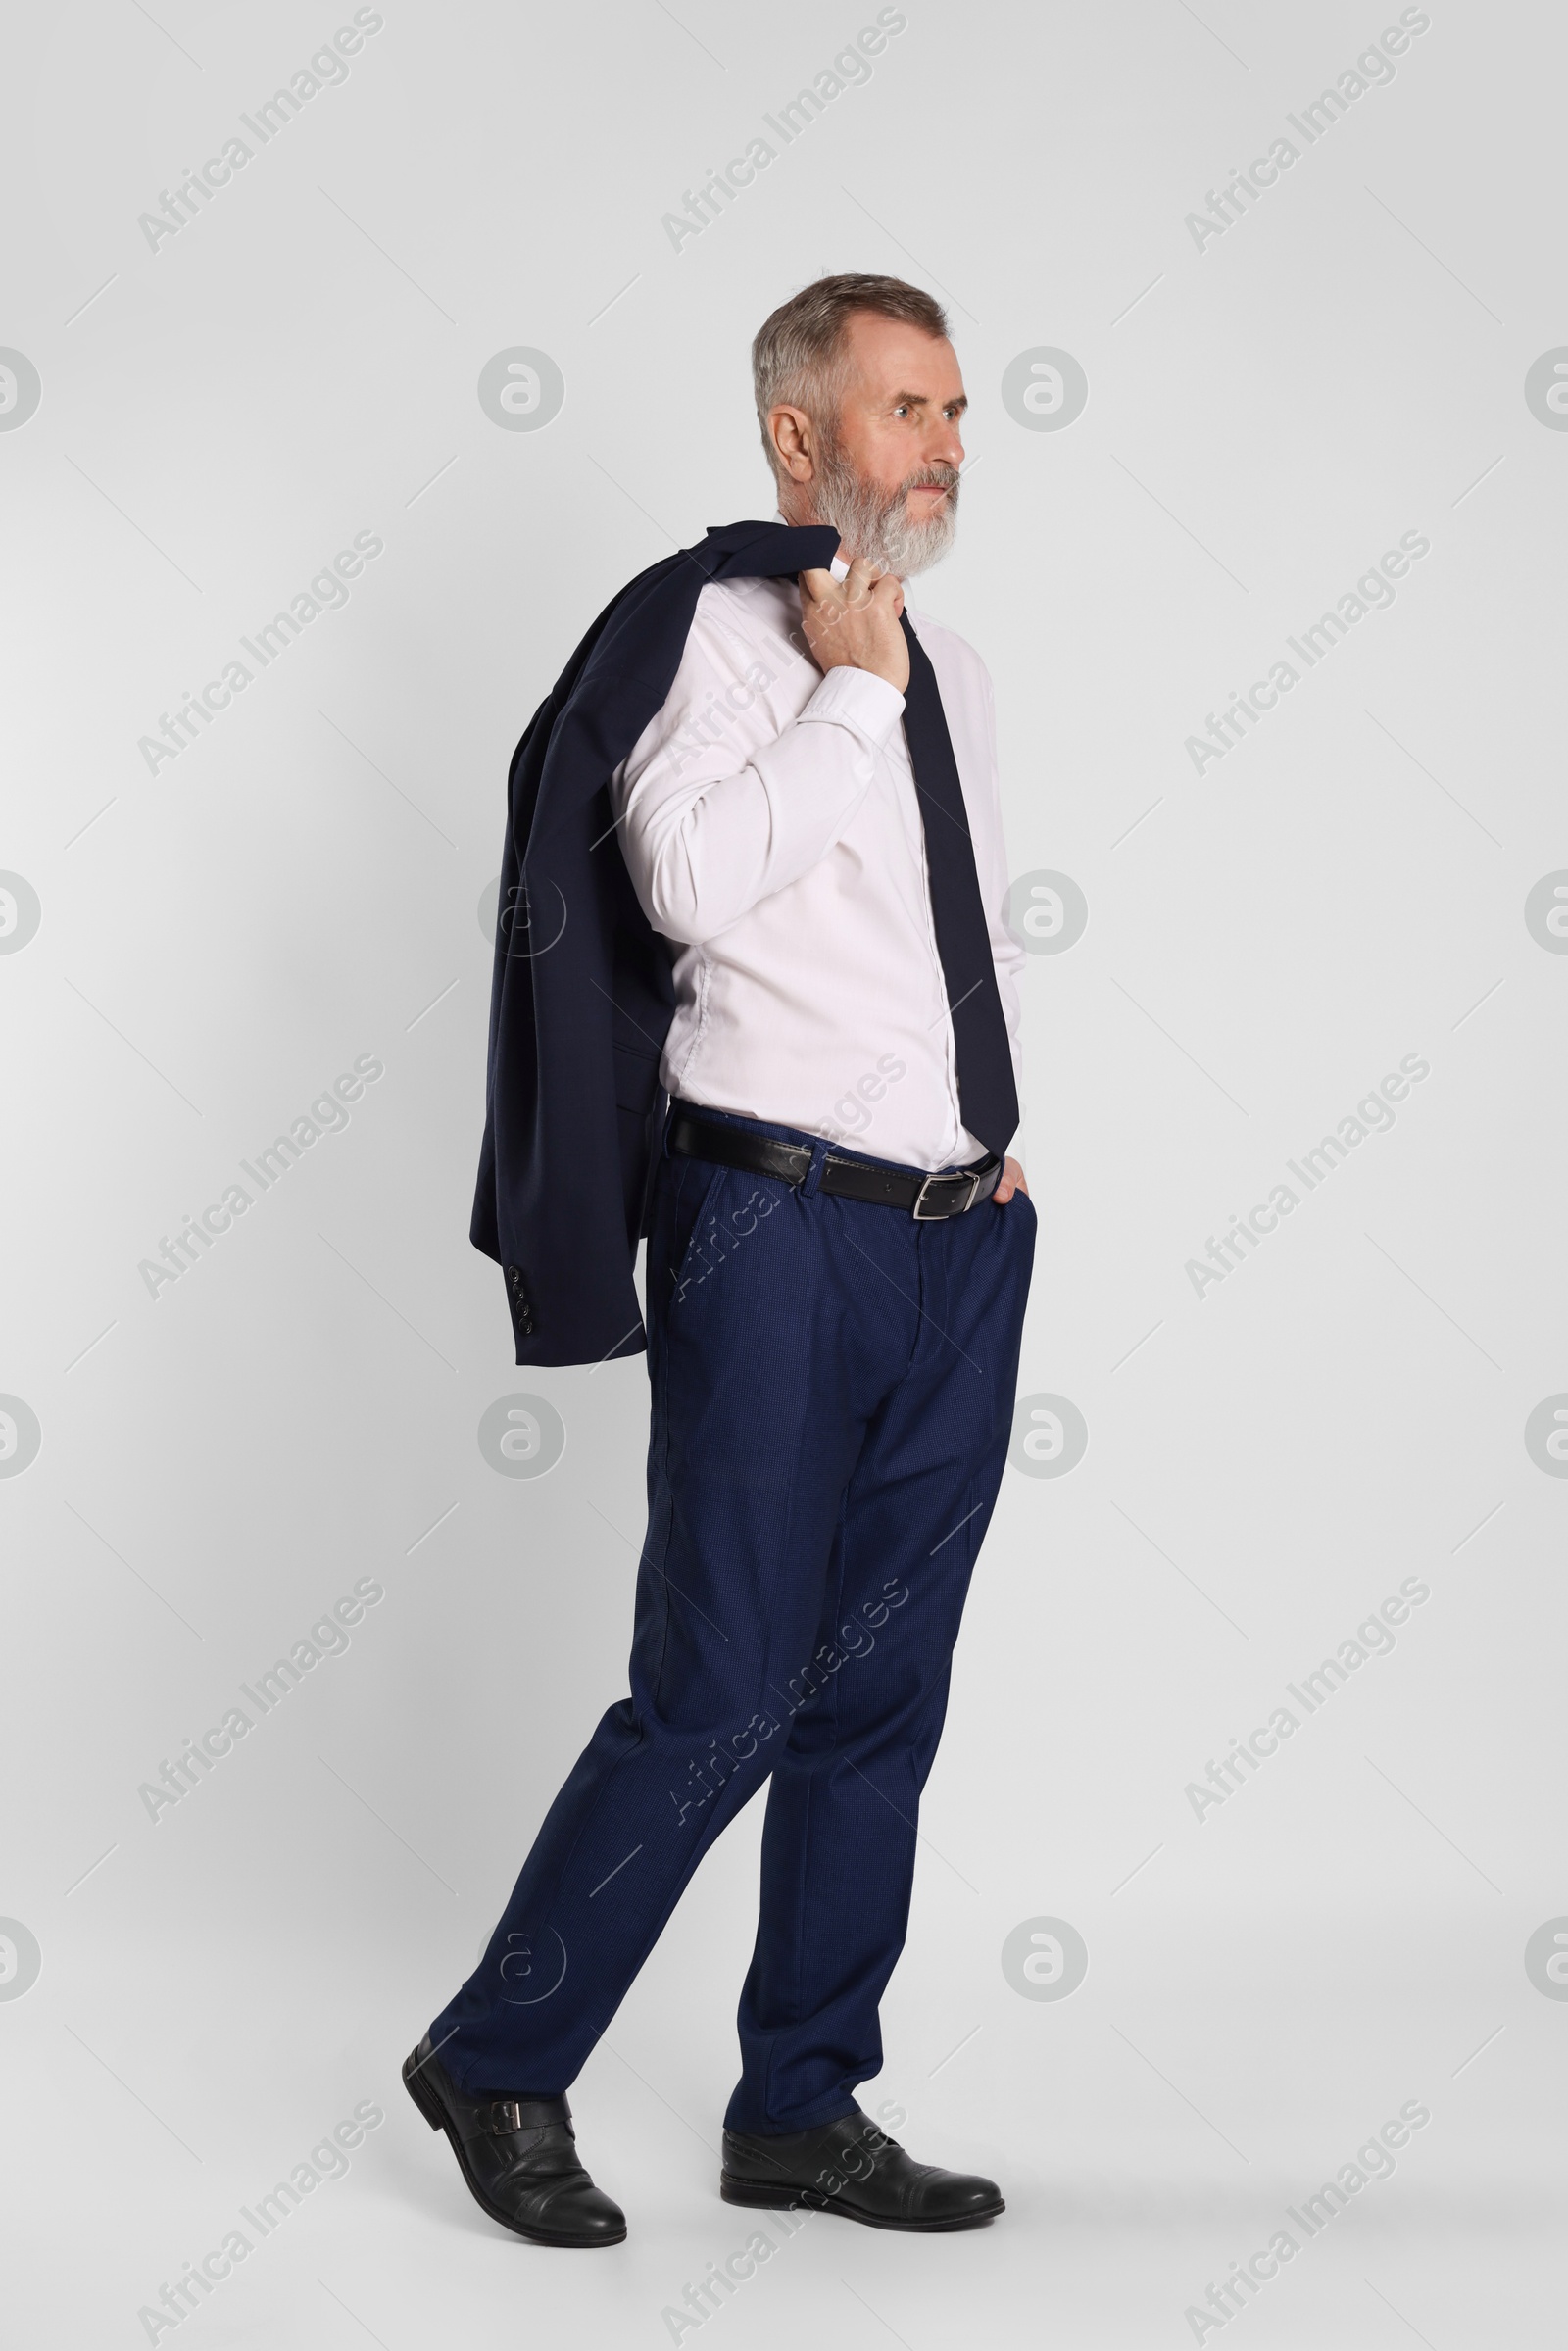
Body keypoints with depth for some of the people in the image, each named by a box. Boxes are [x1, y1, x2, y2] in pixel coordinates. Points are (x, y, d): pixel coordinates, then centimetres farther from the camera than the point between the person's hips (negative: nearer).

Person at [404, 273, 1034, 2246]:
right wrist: (847, 683, -17)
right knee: (723, 1694, -6)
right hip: (784, 1231, -7)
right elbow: (690, 877, -23)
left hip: (962, 1236, 8)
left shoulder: (950, 669, 16)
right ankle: (499, 2062, 14)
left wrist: (1000, 1122, 16)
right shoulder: (713, 624, -6)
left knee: (882, 1695, 11)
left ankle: (802, 2112, 23)